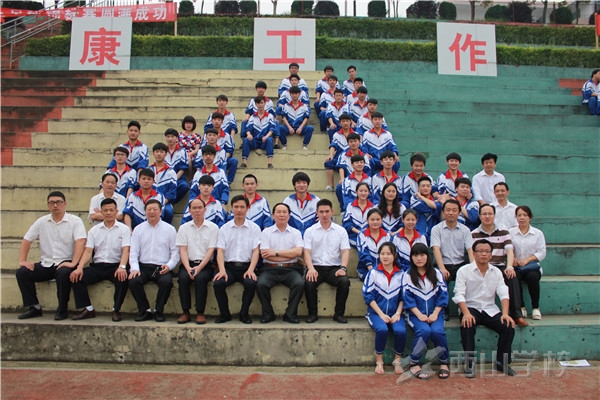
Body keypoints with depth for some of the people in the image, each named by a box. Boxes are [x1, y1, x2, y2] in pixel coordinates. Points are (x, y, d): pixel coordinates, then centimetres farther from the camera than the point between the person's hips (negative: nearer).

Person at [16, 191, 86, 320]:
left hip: (65, 263, -5)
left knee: (63, 273, -35)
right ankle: (34, 307, -4)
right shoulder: (42, 221, 11)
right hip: (45, 264, 5)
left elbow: (80, 242, -17)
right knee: (22, 272, -16)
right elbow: (26, 240, 11)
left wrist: (73, 263, -29)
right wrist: (22, 260, -3)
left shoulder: (75, 221, -4)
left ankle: (62, 309, -16)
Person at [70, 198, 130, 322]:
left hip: (115, 266, -3)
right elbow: (88, 251, 5)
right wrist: (79, 267, -14)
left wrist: (122, 267, -27)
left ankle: (116, 310, -17)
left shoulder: (124, 229, 5)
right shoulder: (94, 230, 15)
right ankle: (88, 309, -8)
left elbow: (125, 250, -7)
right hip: (97, 265, 3)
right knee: (77, 277, -20)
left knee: (123, 278, -34)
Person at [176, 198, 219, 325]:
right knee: (183, 277, -29)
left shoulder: (213, 227, 5)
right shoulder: (184, 228, 12)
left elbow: (211, 250, -3)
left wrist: (199, 268, -16)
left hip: (206, 264, -2)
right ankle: (185, 312, -18)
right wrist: (188, 268, -14)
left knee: (200, 278, -31)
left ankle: (200, 313, -20)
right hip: (188, 263, 2)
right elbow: (183, 250, 3)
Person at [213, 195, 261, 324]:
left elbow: (256, 251, -1)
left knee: (251, 283, -32)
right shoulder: (224, 228, 10)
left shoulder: (254, 228, 6)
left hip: (246, 266, -1)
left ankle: (244, 314, -8)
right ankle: (225, 314, -4)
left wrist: (250, 270, -17)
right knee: (217, 283, -27)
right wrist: (222, 270, -16)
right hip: (229, 266, 1)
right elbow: (220, 251, 2)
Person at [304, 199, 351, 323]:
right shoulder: (310, 231, 7)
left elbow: (345, 251, 0)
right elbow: (307, 252, -3)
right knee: (309, 283, -31)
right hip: (316, 267, 0)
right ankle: (312, 313, -10)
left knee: (344, 281, -29)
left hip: (334, 267, 1)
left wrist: (343, 268, -18)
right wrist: (311, 268, -21)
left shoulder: (341, 231, 9)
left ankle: (339, 313, -10)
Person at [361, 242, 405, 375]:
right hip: (376, 312, -1)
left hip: (395, 313, 2)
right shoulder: (373, 273, 0)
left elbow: (403, 297, 8)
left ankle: (397, 360, -2)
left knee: (400, 331, -27)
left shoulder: (401, 274, 6)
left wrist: (398, 313, -7)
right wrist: (381, 314, -11)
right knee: (382, 329, -31)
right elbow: (368, 295, -4)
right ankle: (379, 361, -9)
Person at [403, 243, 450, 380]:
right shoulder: (408, 276, 4)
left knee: (437, 331, -28)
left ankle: (444, 363, -4)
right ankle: (413, 364, -14)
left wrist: (435, 314, -10)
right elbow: (408, 298, -3)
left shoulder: (436, 273, 9)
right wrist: (419, 315, -15)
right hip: (416, 314, -1)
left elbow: (443, 295, 3)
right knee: (424, 330, -30)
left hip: (435, 313, 1)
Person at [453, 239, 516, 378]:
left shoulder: (496, 272, 10)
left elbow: (503, 293, 1)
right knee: (467, 326, -33)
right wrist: (466, 313, -27)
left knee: (509, 326, -19)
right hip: (471, 308, -4)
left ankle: (502, 362, 1)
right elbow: (459, 295, -11)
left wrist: (505, 313, -16)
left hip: (490, 310, 4)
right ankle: (469, 363, -16)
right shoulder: (464, 271, -3)